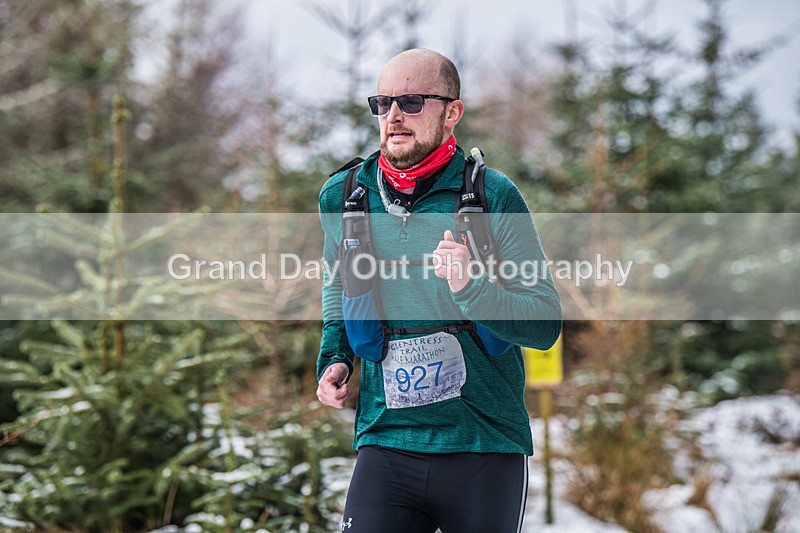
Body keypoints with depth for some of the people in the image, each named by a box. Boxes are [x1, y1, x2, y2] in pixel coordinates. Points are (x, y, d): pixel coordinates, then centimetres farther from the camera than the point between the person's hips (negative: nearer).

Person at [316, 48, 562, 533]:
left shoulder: (493, 196, -5)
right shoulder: (342, 196, 6)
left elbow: (547, 321, -7)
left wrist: (472, 290, -24)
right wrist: (335, 358, 10)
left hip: (486, 448, -1)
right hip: (386, 446, 2)